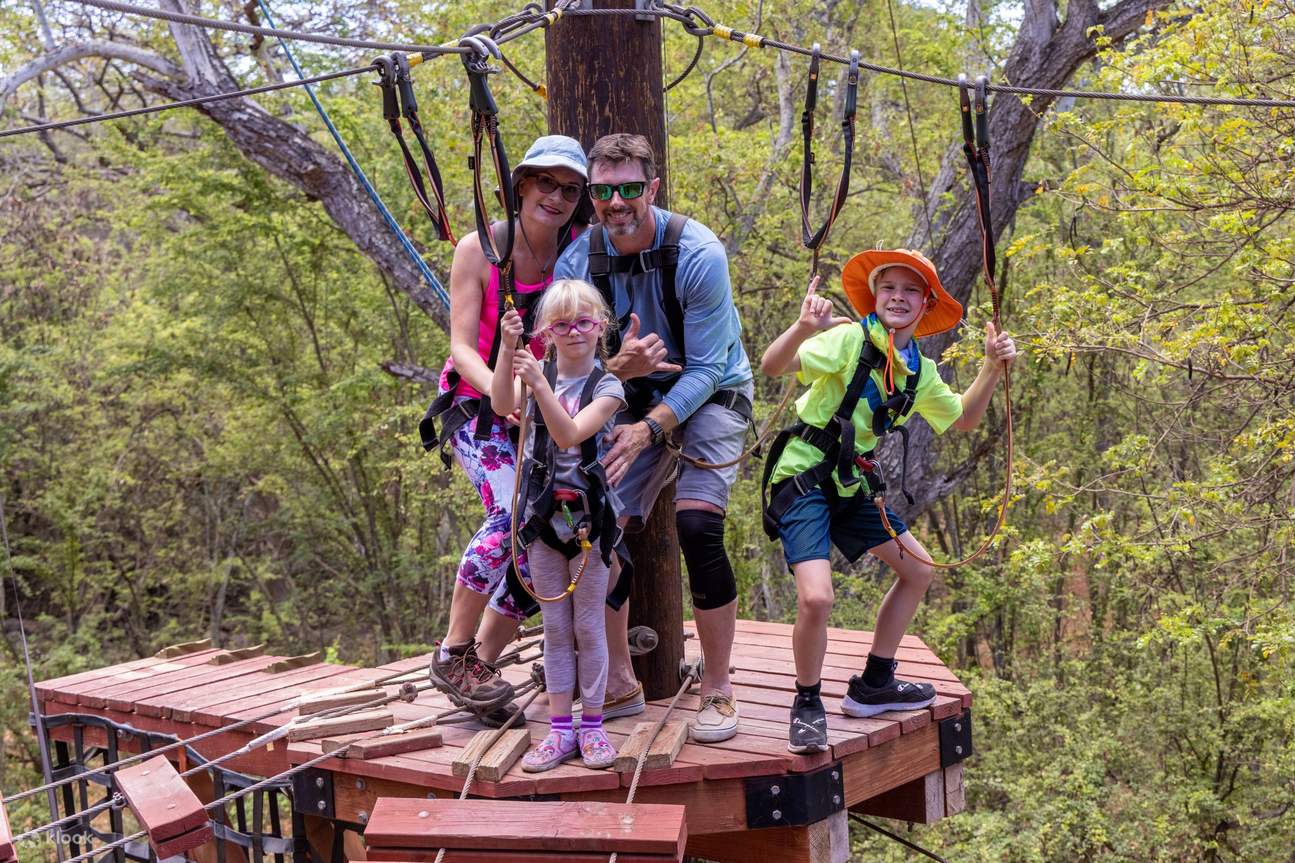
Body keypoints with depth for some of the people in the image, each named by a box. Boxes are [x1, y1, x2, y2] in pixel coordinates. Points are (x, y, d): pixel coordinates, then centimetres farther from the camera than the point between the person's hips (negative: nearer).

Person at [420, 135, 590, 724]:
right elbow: (462, 347, -13)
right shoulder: (479, 250, -11)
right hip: (476, 405, -4)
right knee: (514, 514, -26)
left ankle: (483, 661, 12)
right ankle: (453, 654, -12)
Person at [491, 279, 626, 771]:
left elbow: (569, 435, -22)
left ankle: (592, 727, 16)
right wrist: (507, 348, -31)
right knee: (555, 628, 9)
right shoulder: (538, 374, 2)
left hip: (588, 518, -2)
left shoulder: (607, 387, -6)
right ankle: (560, 730, 15)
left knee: (589, 627, 6)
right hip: (543, 515, 3)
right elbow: (501, 406, -20)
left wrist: (540, 386, -31)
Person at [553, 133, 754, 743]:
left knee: (696, 527, -23)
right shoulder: (578, 261, -11)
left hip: (710, 393, -4)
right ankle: (620, 684, 8)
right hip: (635, 396, 4)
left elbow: (705, 369, -21)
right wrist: (618, 367, -30)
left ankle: (717, 689, -6)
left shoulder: (697, 254, -23)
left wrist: (649, 429, -33)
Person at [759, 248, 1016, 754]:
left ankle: (873, 686, 29)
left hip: (851, 485, 8)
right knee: (816, 597, -24)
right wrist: (803, 327, -48)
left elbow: (963, 420, 20)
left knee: (918, 570, 16)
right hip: (803, 480, -8)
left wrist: (992, 368, 6)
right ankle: (807, 704, 2)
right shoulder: (849, 340, -17)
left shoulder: (919, 371, 6)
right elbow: (772, 367, -29)